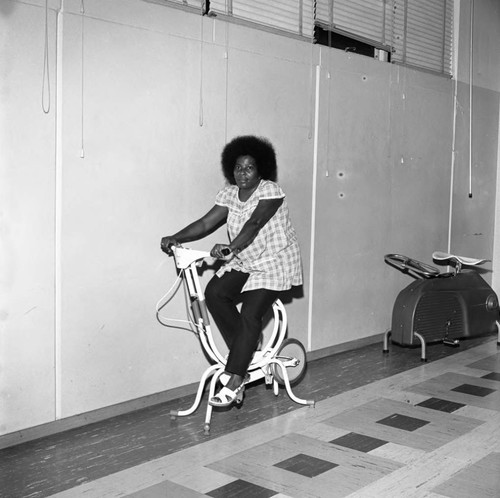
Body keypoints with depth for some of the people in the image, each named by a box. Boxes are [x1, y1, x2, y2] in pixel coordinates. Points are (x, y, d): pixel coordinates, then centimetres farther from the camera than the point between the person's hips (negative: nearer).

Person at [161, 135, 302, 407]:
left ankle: (233, 381, -15)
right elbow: (206, 222, -4)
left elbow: (254, 223, -32)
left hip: (274, 263, -6)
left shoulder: (271, 192, -17)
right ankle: (246, 352, -3)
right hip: (244, 263, 6)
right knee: (214, 292, -17)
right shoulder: (229, 194, 2)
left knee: (250, 314, -19)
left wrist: (231, 247, -47)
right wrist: (176, 238, -18)